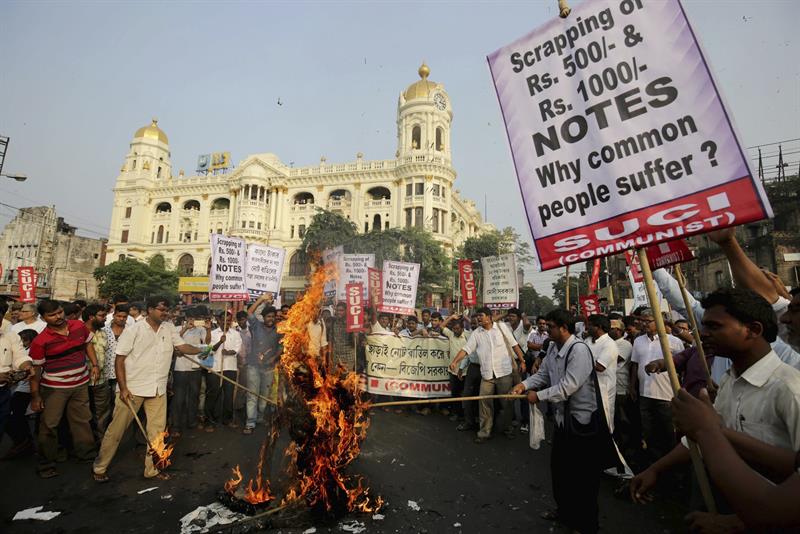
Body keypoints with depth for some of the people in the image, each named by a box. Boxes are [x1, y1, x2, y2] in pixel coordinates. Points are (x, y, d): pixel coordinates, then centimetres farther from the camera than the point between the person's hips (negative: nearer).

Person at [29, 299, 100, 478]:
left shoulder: (79, 326, -5)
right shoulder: (40, 341, -16)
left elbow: (88, 344, 12)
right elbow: (35, 369, -10)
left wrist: (95, 365, 4)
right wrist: (35, 396, -8)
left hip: (80, 383, 4)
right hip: (54, 388, -4)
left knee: (82, 420, 15)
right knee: (49, 425, 4)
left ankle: (86, 453, 31)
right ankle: (46, 464, 21)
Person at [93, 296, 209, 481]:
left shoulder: (169, 328, 2)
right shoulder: (133, 329, -10)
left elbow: (182, 346, 3)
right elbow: (119, 359, -9)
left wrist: (201, 350, -15)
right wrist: (123, 388, -14)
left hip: (158, 389, 4)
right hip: (133, 388, -4)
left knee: (157, 430, 9)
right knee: (116, 430, 8)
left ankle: (152, 469, 23)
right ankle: (99, 468, 29)